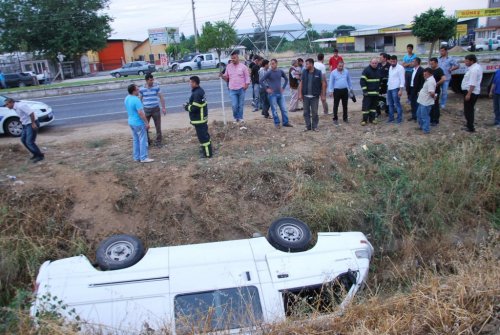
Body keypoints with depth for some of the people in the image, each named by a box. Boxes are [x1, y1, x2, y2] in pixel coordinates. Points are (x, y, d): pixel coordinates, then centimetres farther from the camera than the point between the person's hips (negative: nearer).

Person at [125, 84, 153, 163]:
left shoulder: (127, 98, 5)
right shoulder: (136, 100, -23)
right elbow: (141, 113, -25)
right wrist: (147, 123, -17)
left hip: (131, 122, 9)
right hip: (139, 123, -9)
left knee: (136, 140, 16)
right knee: (143, 140, 0)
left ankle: (137, 157, 22)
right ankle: (144, 158, 5)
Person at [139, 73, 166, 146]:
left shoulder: (157, 87, -5)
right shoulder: (142, 89, -4)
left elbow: (161, 97, 1)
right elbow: (140, 100, 6)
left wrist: (163, 107, -2)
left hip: (156, 109, 0)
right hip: (146, 110, 1)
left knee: (158, 126, 5)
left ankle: (158, 141, 20)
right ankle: (146, 141, 23)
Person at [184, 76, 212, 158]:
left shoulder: (197, 93, -24)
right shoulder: (200, 90, 8)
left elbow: (194, 108, -26)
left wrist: (187, 107, -9)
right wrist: (189, 104, 8)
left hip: (199, 119, -10)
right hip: (202, 117, 10)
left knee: (202, 136, -2)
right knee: (204, 134, 22)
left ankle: (207, 153, 5)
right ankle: (205, 149, 37)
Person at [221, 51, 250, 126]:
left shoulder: (243, 66, -1)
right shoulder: (228, 66, 7)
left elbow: (247, 77, 1)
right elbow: (226, 77, 12)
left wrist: (246, 84, -14)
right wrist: (223, 76, -9)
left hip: (241, 89, -1)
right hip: (232, 90, 1)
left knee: (241, 105, 5)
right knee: (234, 105, -9)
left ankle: (240, 119, 15)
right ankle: (236, 118, 12)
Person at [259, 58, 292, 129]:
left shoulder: (280, 71, 3)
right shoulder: (269, 72, -7)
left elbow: (286, 79, 18)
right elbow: (261, 81, -7)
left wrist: (283, 87, 10)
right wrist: (266, 89, -9)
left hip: (280, 93, 4)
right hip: (272, 94, -4)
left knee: (283, 108, 6)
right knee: (274, 109, 1)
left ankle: (285, 122, 15)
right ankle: (277, 123, 11)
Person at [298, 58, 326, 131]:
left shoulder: (318, 73, -4)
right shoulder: (304, 72, 3)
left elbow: (324, 84, -1)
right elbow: (301, 83, 6)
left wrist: (323, 95, -4)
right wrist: (300, 94, -1)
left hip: (315, 96, -3)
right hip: (305, 96, 3)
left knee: (314, 112, 4)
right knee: (306, 112, 7)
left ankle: (314, 126, 16)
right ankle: (308, 126, 17)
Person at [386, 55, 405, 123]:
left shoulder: (400, 68, -10)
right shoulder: (390, 67, 13)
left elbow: (402, 79, -13)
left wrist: (401, 90, -19)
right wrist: (388, 85, 11)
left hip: (396, 89, -7)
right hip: (389, 88, 8)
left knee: (397, 104, -4)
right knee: (390, 104, 13)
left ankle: (399, 119, 4)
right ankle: (391, 118, 21)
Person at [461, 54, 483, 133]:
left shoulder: (474, 69, -23)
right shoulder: (476, 67, 11)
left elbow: (472, 84, -27)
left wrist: (468, 94, -27)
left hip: (471, 92, -11)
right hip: (472, 92, 11)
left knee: (468, 110, -4)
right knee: (470, 109, 20)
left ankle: (470, 128, 1)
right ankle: (470, 126, 31)